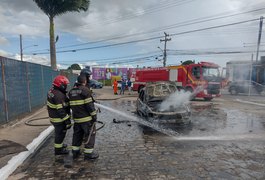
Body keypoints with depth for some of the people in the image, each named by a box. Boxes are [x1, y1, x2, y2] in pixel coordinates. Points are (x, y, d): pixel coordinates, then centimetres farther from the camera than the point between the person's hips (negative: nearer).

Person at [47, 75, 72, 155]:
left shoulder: (52, 91, 3)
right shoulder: (59, 95, -28)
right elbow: (61, 110, -29)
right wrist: (67, 121, -24)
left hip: (53, 117, 10)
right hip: (59, 119, -10)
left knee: (58, 133, 27)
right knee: (60, 133, 8)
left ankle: (59, 144, 47)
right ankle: (58, 149, 24)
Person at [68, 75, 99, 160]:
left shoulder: (71, 91, 8)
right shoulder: (85, 90, -15)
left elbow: (71, 104, 16)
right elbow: (89, 104, -18)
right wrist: (94, 115, -11)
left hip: (76, 118, 7)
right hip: (87, 118, -7)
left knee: (77, 134, 19)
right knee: (90, 134, 5)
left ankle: (75, 152, 27)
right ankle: (88, 153, 10)